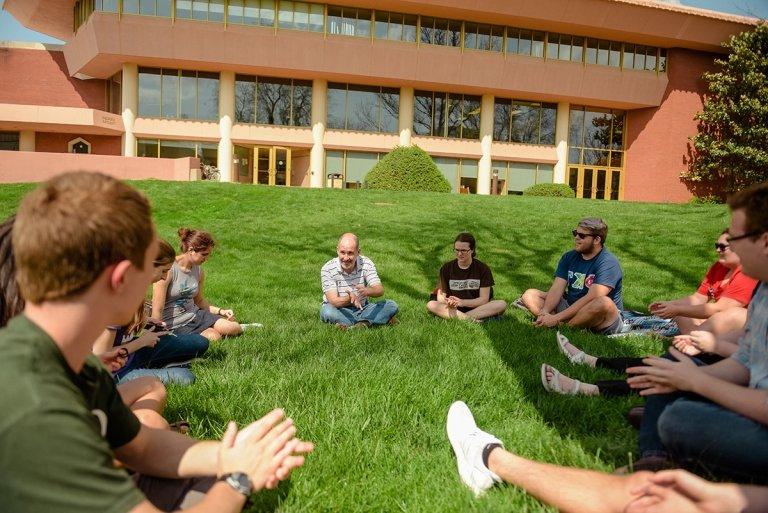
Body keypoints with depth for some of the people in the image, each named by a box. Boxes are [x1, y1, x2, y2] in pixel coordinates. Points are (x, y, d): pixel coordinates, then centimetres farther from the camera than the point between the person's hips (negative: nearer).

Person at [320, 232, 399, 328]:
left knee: (392, 305, -15)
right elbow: (334, 301, -23)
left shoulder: (366, 263, -10)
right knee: (327, 311, -36)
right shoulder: (327, 269, -17)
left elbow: (380, 290, -17)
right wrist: (350, 298, -44)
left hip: (362, 308, 3)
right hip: (339, 311, -2)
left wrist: (367, 291, -41)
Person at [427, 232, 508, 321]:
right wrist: (447, 302, -25)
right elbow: (441, 294, -1)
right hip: (453, 309, 1)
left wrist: (462, 302, -23)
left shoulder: (483, 269, -4)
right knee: (431, 305, -27)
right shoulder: (447, 268, 0)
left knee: (502, 304, -27)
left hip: (476, 307, 0)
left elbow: (484, 299, -8)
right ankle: (470, 319, -34)